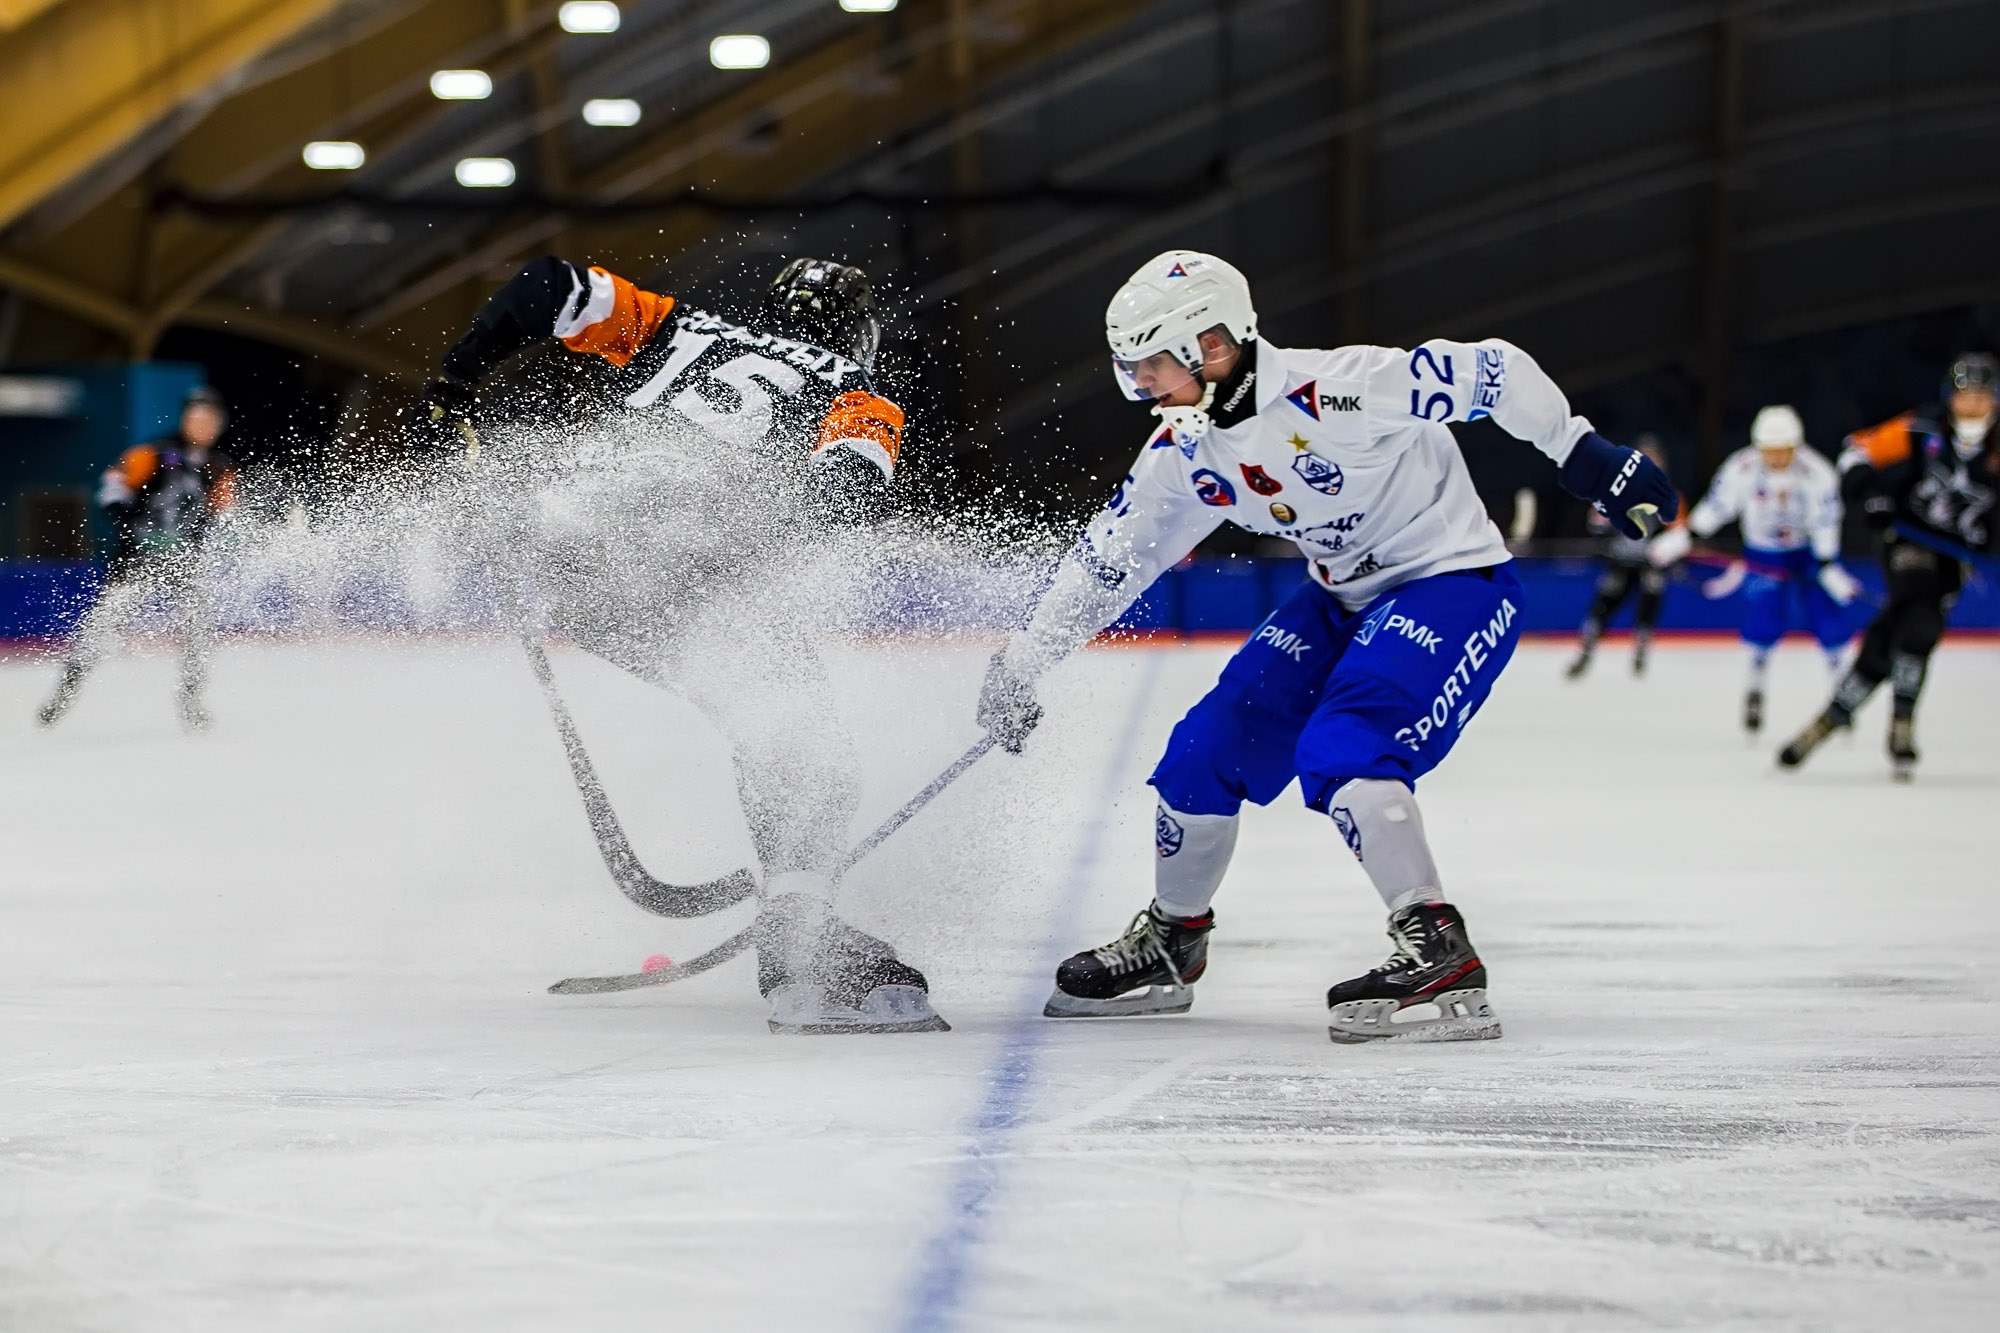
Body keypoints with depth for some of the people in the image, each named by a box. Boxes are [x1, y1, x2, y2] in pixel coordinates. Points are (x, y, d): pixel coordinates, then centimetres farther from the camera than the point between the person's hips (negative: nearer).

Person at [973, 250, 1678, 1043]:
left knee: (1340, 755, -29)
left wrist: (1585, 456, -25)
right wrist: (1023, 664, 9)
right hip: (1344, 598, 8)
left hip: (1455, 584, -8)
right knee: (1207, 751, 5)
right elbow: (1109, 555, 9)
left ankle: (1440, 958, -31)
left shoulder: (1330, 389, -28)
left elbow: (1492, 371, -24)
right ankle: (1169, 945, 27)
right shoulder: (1186, 451, -2)